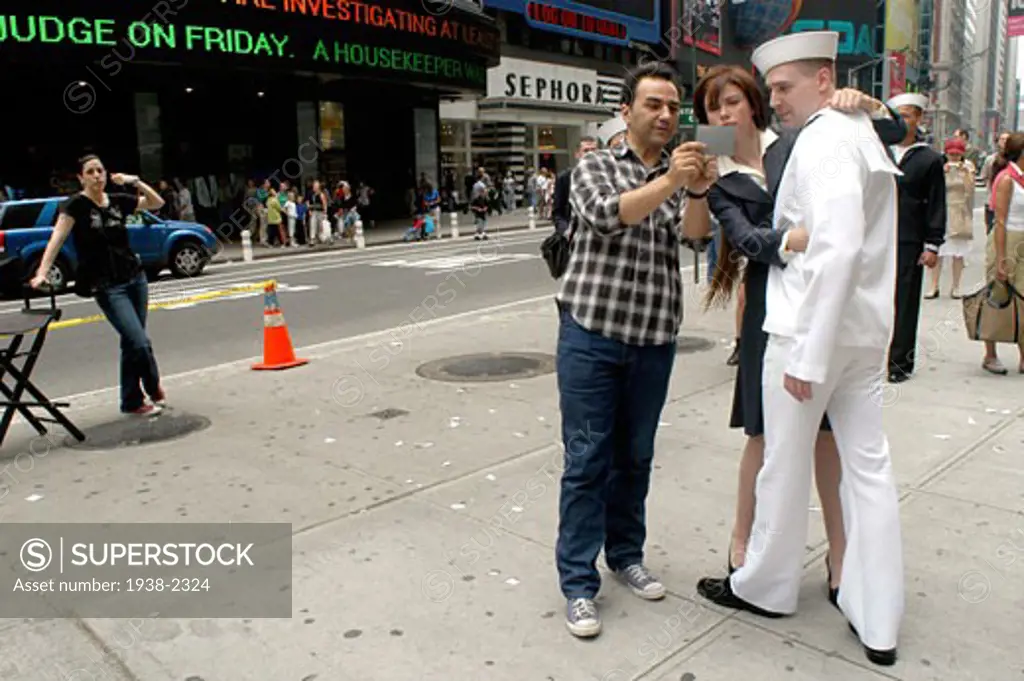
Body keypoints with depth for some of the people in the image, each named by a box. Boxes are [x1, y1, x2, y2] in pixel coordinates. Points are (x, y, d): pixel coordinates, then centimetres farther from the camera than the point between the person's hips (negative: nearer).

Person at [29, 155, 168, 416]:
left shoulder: (118, 200, 7)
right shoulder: (76, 204, -7)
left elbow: (157, 203, 14)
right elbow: (57, 238, -17)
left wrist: (135, 182, -2)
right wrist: (42, 273, -28)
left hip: (136, 278, 5)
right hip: (107, 287, -4)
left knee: (131, 342, 9)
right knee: (140, 342, -11)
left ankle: (131, 401, 25)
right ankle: (154, 389, 13)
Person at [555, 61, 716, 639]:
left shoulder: (684, 171, 11)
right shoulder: (595, 166, 3)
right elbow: (605, 214, -18)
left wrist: (700, 190, -27)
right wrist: (668, 182, -31)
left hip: (654, 341, 4)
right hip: (592, 335, -3)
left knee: (636, 457, 14)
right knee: (588, 459, -1)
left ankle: (627, 553, 32)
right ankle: (579, 581, 8)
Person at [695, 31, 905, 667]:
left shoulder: (825, 142, -15)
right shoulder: (863, 134, 15)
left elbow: (836, 248, -25)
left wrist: (806, 352, -24)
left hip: (814, 328, -9)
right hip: (867, 329, 9)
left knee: (786, 465, 7)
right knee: (869, 466, 10)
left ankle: (767, 586, 27)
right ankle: (878, 622, 20)